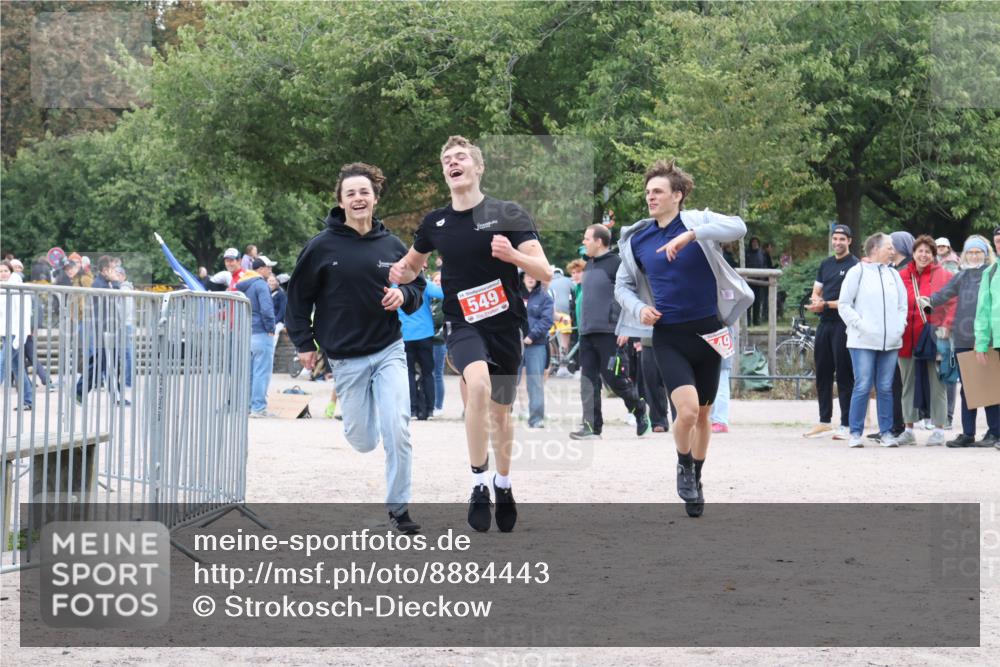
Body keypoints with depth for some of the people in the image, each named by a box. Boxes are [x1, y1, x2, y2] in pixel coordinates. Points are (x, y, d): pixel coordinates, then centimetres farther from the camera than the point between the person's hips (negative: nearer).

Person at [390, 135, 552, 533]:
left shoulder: (508, 214, -5)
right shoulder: (436, 223, 4)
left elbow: (545, 274, -10)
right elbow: (412, 265, 23)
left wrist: (513, 255, -29)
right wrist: (401, 273, -1)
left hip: (505, 322, 0)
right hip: (462, 323, 0)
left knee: (500, 410, 12)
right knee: (479, 383, -30)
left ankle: (503, 484, 39)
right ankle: (479, 485, -21)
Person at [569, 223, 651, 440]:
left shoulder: (616, 264, -8)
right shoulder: (589, 266, 17)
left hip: (610, 332, -8)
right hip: (587, 333, 8)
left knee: (613, 377, -6)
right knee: (588, 380, 0)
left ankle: (640, 410, 17)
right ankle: (592, 427, -1)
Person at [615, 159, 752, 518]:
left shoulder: (698, 223, -6)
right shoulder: (637, 239, 4)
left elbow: (737, 227, -26)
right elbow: (622, 285, 16)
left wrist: (690, 235, -35)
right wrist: (639, 308, -4)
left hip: (707, 332, 0)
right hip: (668, 337, 0)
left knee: (703, 414, 12)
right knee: (687, 411, -19)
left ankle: (695, 480, 32)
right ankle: (684, 466, 9)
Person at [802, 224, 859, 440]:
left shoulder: (855, 265, -6)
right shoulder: (825, 264, 17)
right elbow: (816, 292, 20)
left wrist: (826, 304, -17)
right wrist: (816, 302, -3)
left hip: (844, 324, -7)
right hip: (825, 323, 7)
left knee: (844, 375, -6)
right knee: (822, 374, 11)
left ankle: (846, 424, -4)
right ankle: (824, 422, 19)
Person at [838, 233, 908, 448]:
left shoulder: (893, 275, 15)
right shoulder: (857, 272, 0)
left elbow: (902, 305, 19)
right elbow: (844, 305, -2)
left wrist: (900, 327, 3)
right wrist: (861, 325, -11)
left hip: (890, 342, 5)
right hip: (864, 342, -4)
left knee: (885, 388, 5)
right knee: (862, 387, -7)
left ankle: (886, 432, 10)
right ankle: (855, 433, -1)